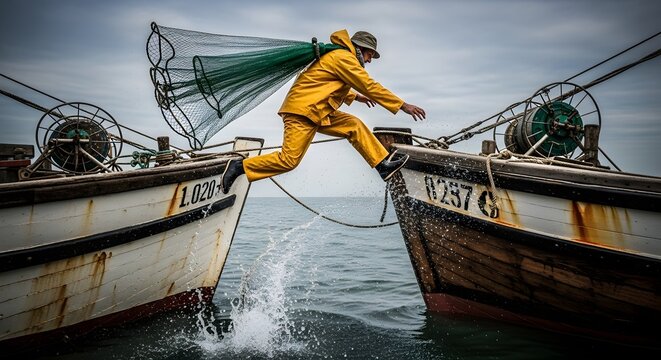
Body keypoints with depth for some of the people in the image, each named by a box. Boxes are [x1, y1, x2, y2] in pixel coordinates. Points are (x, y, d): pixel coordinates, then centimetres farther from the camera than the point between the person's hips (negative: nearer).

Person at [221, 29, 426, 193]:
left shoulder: (339, 57, 20)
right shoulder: (343, 57, -11)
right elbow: (369, 86, -14)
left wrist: (355, 96, 34)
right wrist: (402, 105, -11)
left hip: (318, 112, 10)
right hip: (302, 110, -10)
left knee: (355, 125, 4)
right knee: (289, 160, -15)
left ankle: (384, 165, 4)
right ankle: (240, 167, -4)